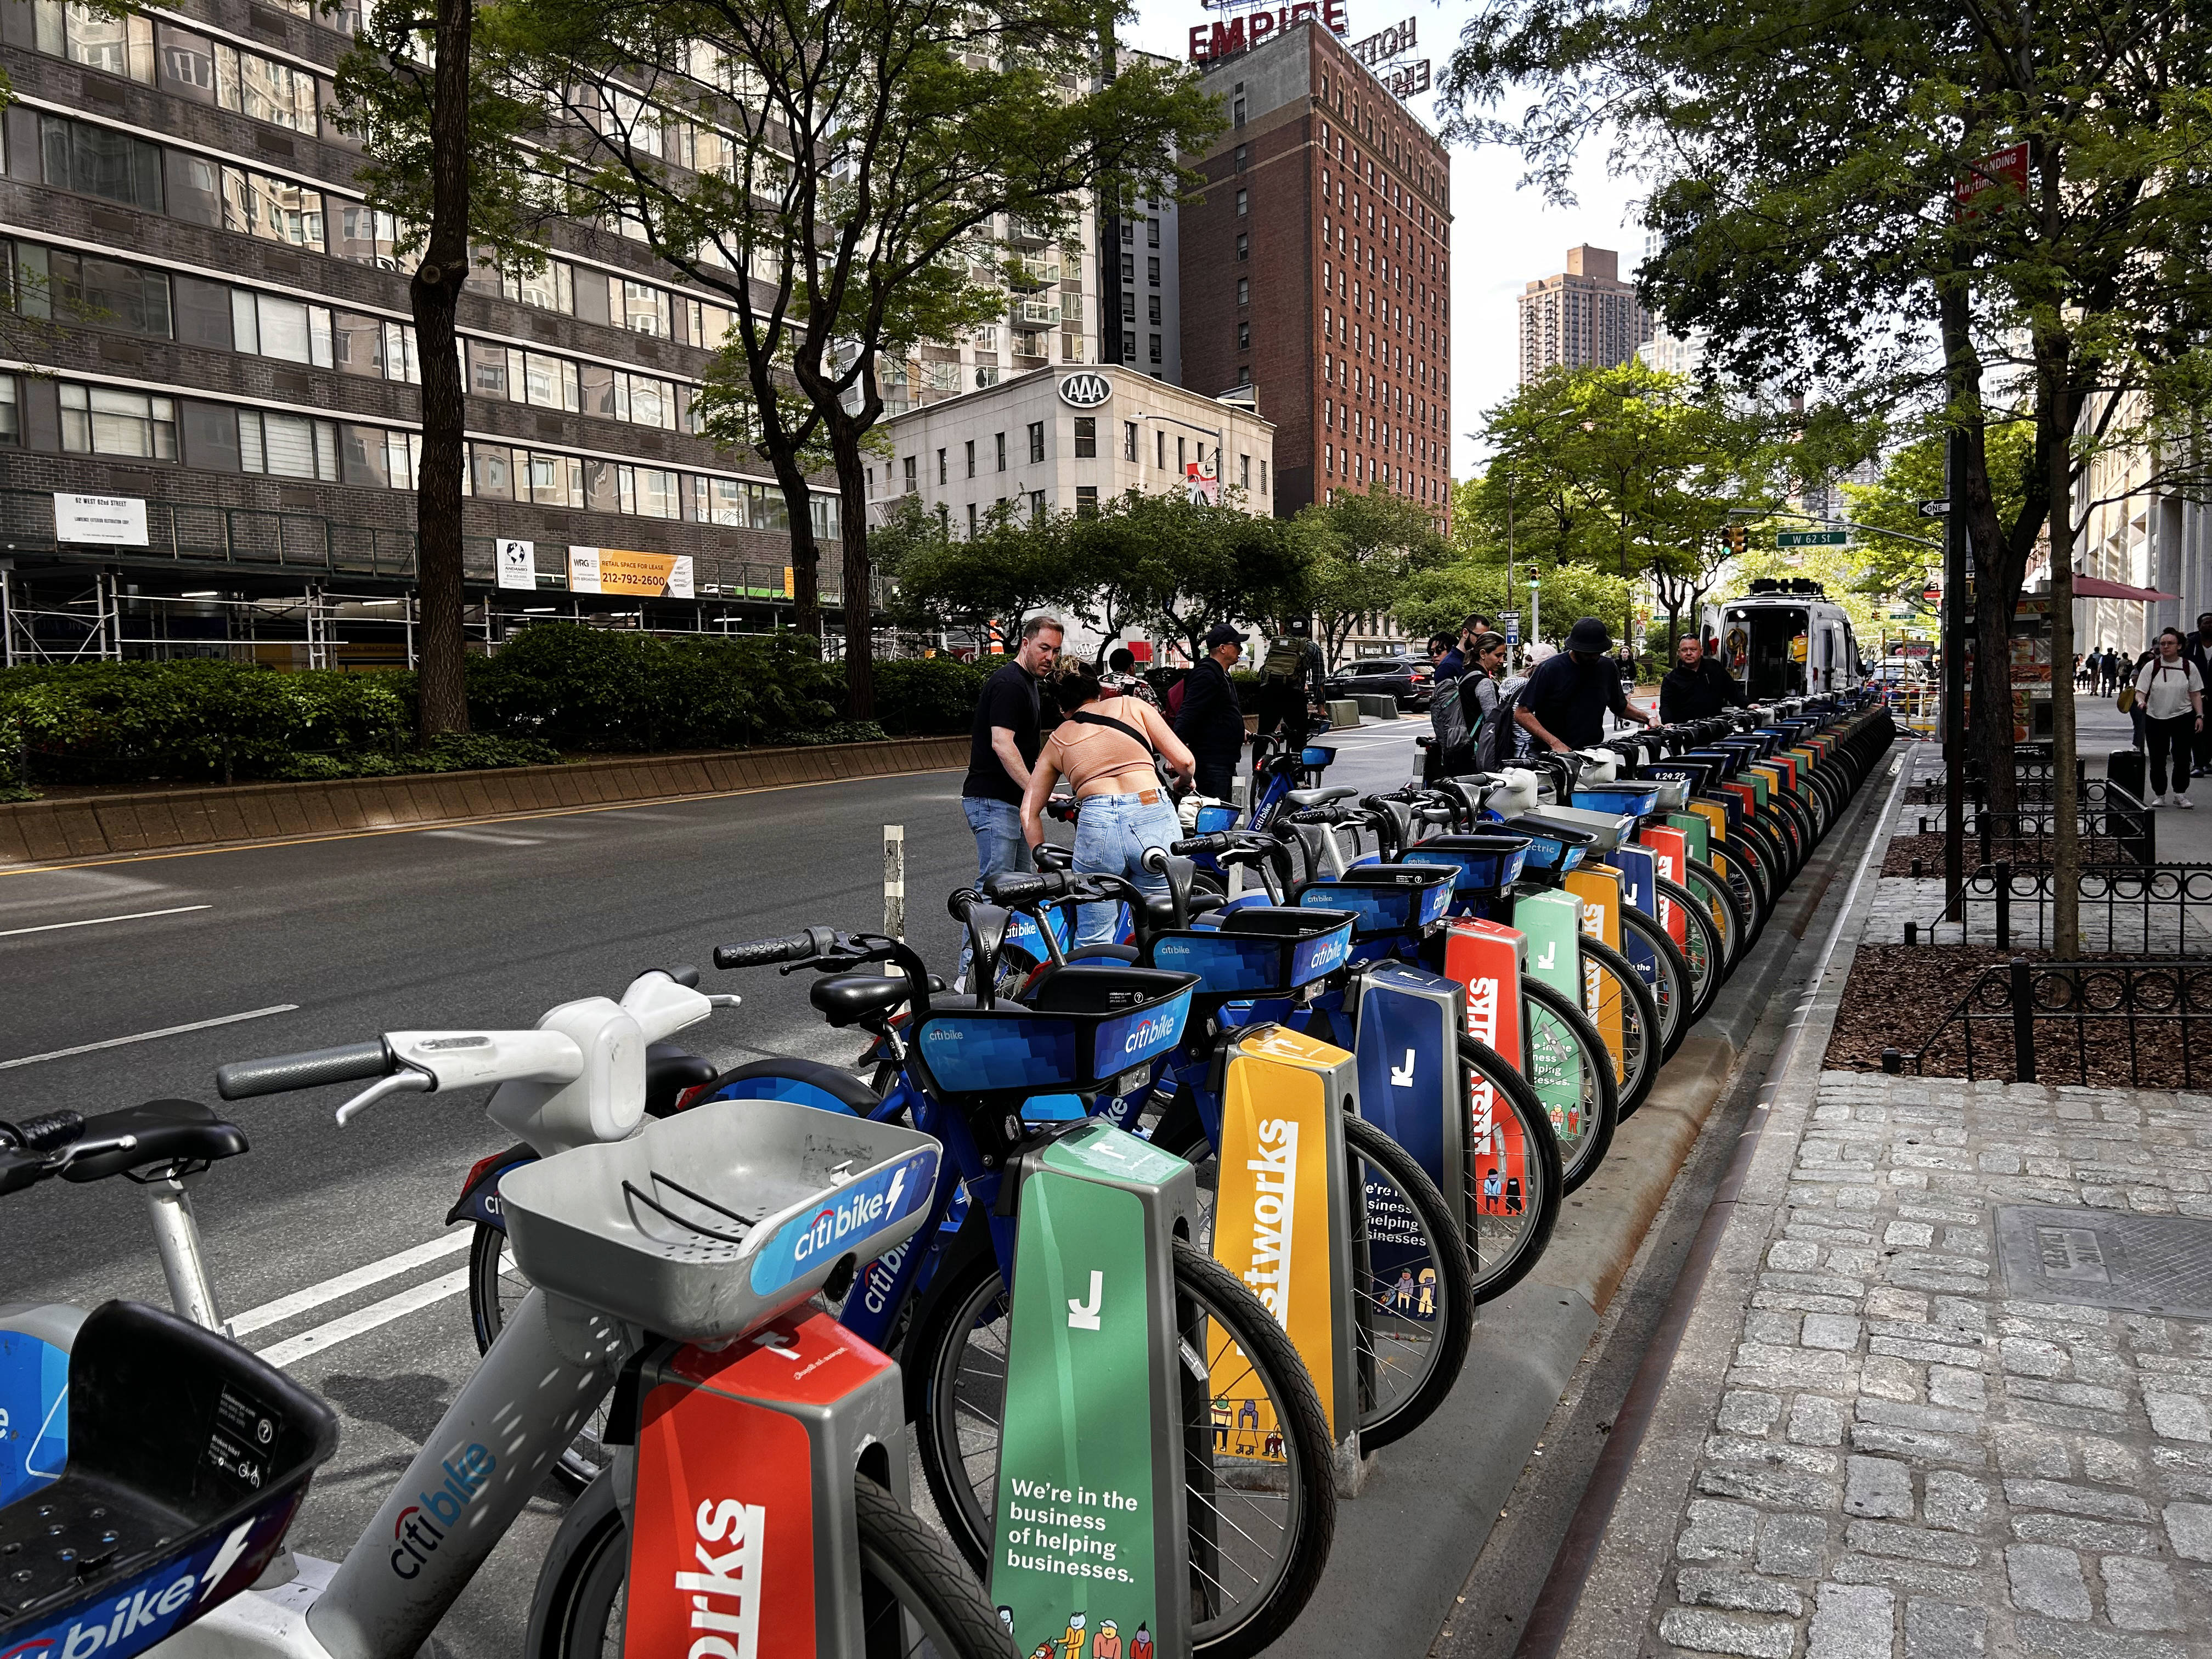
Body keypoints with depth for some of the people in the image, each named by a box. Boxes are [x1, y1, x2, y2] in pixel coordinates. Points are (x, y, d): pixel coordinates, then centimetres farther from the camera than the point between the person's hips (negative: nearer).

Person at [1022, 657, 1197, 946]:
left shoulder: (1056, 740, 24)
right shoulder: (1132, 705, 20)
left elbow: (1029, 811, 21)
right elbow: (1184, 760, 13)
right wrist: (1184, 782, 33)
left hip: (1095, 824, 1)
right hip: (1154, 813, -1)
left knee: (1093, 941, 10)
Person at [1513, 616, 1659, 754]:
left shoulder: (1607, 668, 11)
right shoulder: (1551, 669, -5)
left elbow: (1620, 706, 28)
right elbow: (1521, 713, -7)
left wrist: (1648, 717, 9)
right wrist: (1554, 743, -17)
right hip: (1552, 755, -4)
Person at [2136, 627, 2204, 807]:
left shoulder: (2189, 667, 1)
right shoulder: (2151, 667, -2)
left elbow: (2196, 694, 7)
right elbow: (2140, 691, -4)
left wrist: (2199, 716, 1)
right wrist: (2141, 702, -26)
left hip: (2183, 718, 0)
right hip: (2155, 719, 0)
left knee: (2182, 758, -3)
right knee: (2157, 760, 4)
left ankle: (2180, 795, 9)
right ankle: (2159, 795, 16)